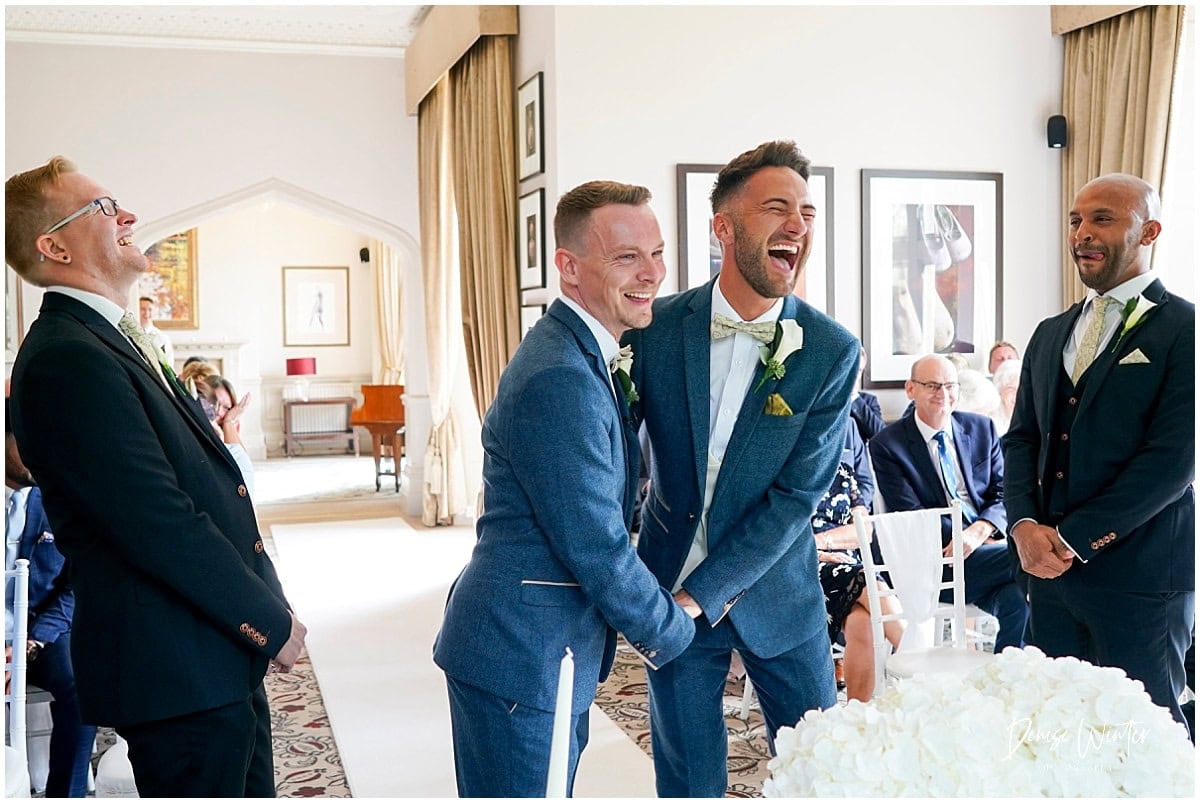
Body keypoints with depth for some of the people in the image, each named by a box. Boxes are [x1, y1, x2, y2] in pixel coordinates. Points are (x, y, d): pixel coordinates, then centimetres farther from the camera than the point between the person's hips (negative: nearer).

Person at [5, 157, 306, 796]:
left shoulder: (109, 343, 15)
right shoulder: (66, 359, -19)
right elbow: (161, 525, -24)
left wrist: (266, 608, 8)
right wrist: (270, 623, -14)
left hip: (220, 667, 10)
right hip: (178, 674, -10)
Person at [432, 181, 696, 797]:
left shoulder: (578, 354, 10)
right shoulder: (561, 380, -24)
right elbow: (597, 550, -21)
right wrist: (672, 632, -6)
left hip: (552, 653, 10)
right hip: (521, 660, -10)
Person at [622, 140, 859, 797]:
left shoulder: (833, 353, -12)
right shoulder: (654, 327, -10)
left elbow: (797, 495, -14)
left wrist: (701, 594, -18)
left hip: (776, 593, 0)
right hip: (669, 590, 1)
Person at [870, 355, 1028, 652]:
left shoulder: (982, 428, 13)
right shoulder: (887, 445, -1)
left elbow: (1004, 493, 8)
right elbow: (912, 516, -7)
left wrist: (980, 530, -14)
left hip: (990, 543, 5)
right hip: (935, 565, -4)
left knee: (1015, 597, -28)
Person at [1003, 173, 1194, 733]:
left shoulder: (1183, 329, -7)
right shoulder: (1051, 334, 14)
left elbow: (1174, 457, -14)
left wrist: (1075, 537, -14)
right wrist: (1025, 525, -4)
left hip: (1138, 579, -6)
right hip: (1050, 568, 6)